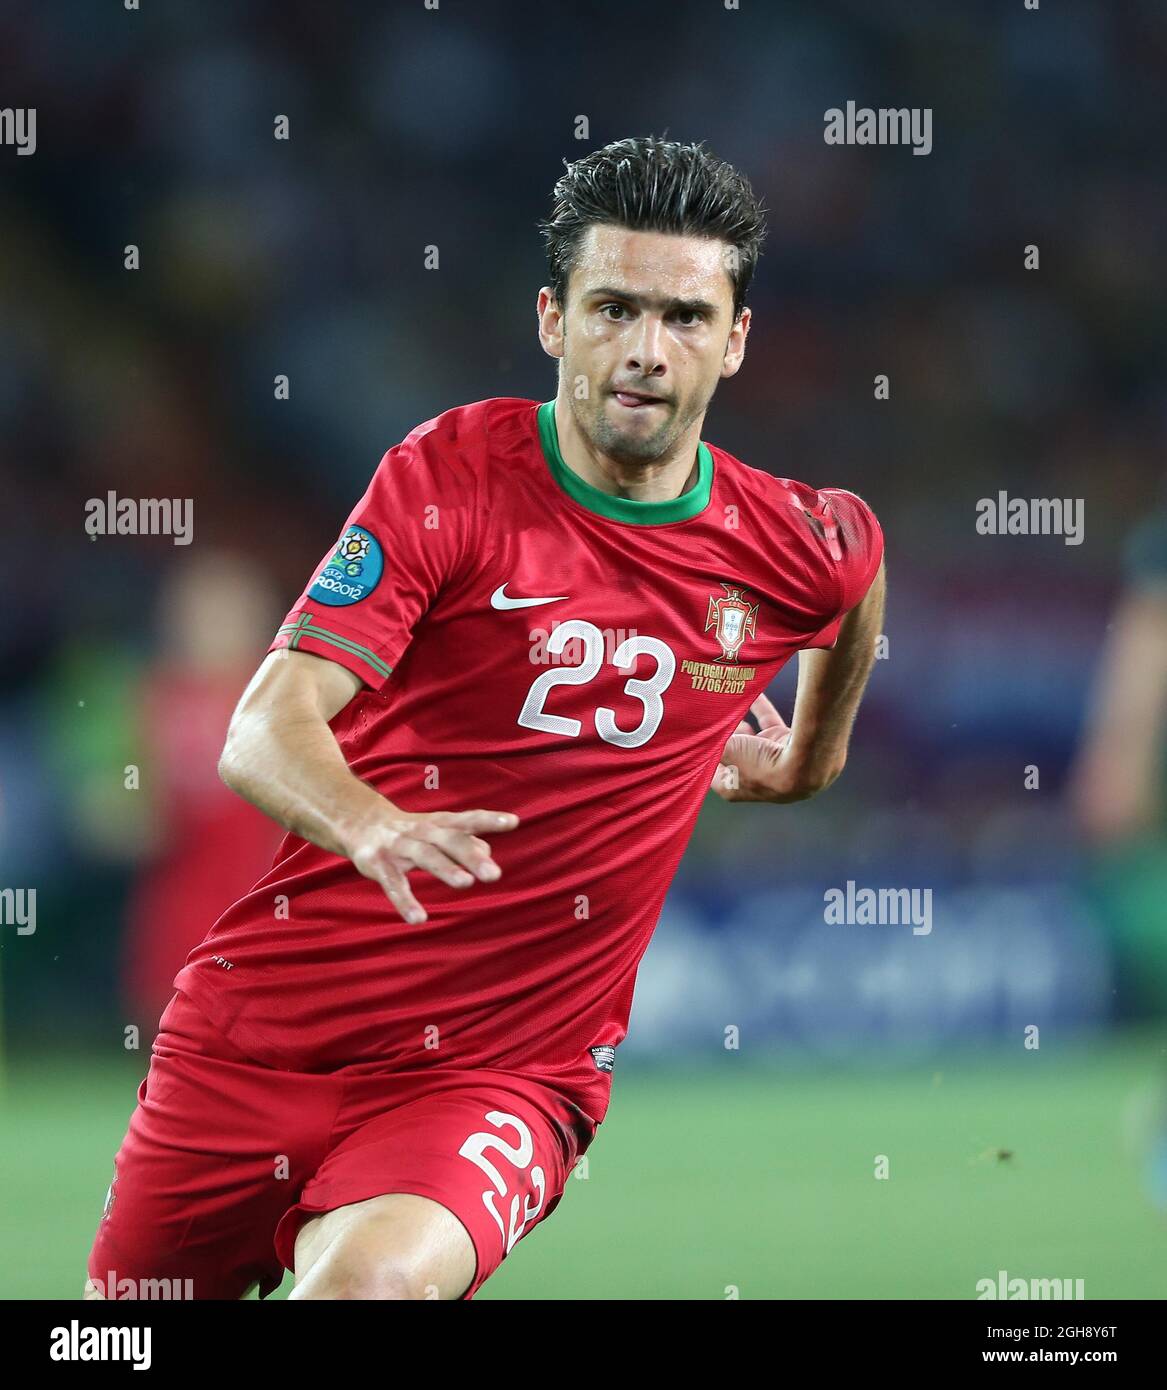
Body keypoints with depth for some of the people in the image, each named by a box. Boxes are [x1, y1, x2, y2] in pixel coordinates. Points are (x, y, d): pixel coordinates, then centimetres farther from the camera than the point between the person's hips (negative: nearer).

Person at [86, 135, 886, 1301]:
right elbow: (263, 733, -18)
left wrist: (811, 756, 39)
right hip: (267, 1027, 1)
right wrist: (370, 825, -39)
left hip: (509, 1070, -1)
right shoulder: (449, 474, -8)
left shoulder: (805, 547, 0)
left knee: (380, 1277, -33)